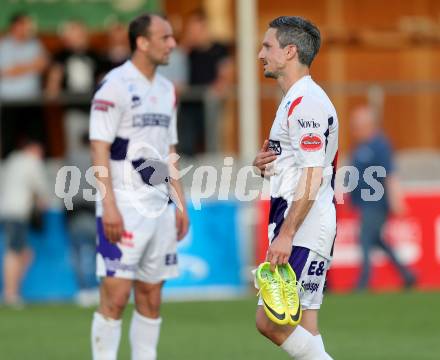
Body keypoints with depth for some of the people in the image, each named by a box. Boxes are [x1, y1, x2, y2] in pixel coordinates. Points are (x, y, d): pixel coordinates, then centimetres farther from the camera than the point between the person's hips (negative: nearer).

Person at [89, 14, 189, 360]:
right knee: (116, 295, -10)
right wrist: (109, 206, -20)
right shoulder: (115, 85, -10)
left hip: (159, 206, 8)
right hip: (124, 206, -8)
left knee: (151, 298, 9)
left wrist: (180, 203, 15)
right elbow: (100, 150, -14)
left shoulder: (166, 90, 14)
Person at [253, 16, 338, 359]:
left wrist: (286, 235, -25)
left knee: (270, 322, -13)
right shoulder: (296, 100, 19)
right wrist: (264, 164, 6)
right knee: (303, 327, 7)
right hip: (297, 231, 10)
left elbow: (312, 177, -21)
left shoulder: (306, 102, -14)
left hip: (303, 231, -10)